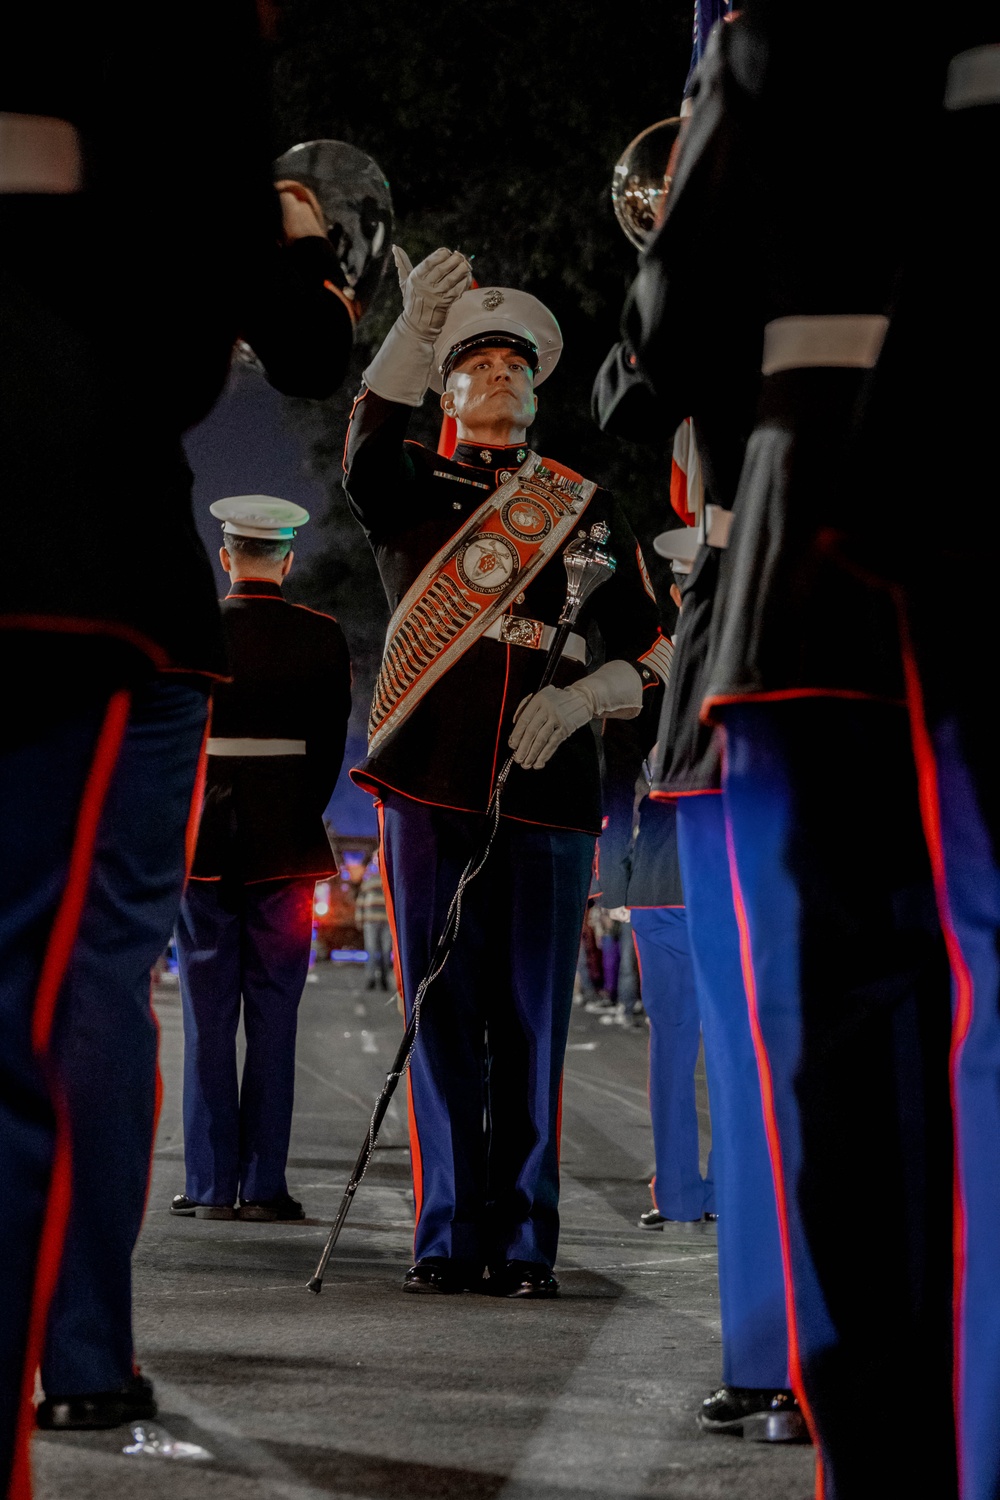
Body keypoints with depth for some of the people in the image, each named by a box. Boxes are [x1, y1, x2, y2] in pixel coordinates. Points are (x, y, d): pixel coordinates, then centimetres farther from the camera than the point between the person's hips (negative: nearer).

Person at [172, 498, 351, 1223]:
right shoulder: (324, 638, -1)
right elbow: (330, 748, 3)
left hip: (204, 844, 0)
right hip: (286, 848, 0)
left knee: (207, 1020, 4)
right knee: (274, 1020, 4)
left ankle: (211, 1184, 4)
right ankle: (264, 1184, 4)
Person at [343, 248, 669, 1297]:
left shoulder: (584, 506, 17)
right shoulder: (411, 489, 12)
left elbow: (648, 654, 15)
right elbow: (366, 460, -15)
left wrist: (577, 700, -7)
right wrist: (414, 328, -30)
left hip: (546, 787, 1)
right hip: (430, 785, -1)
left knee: (531, 1022, 1)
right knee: (442, 1016, 0)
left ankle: (524, 1242, 6)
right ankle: (449, 1236, 5)